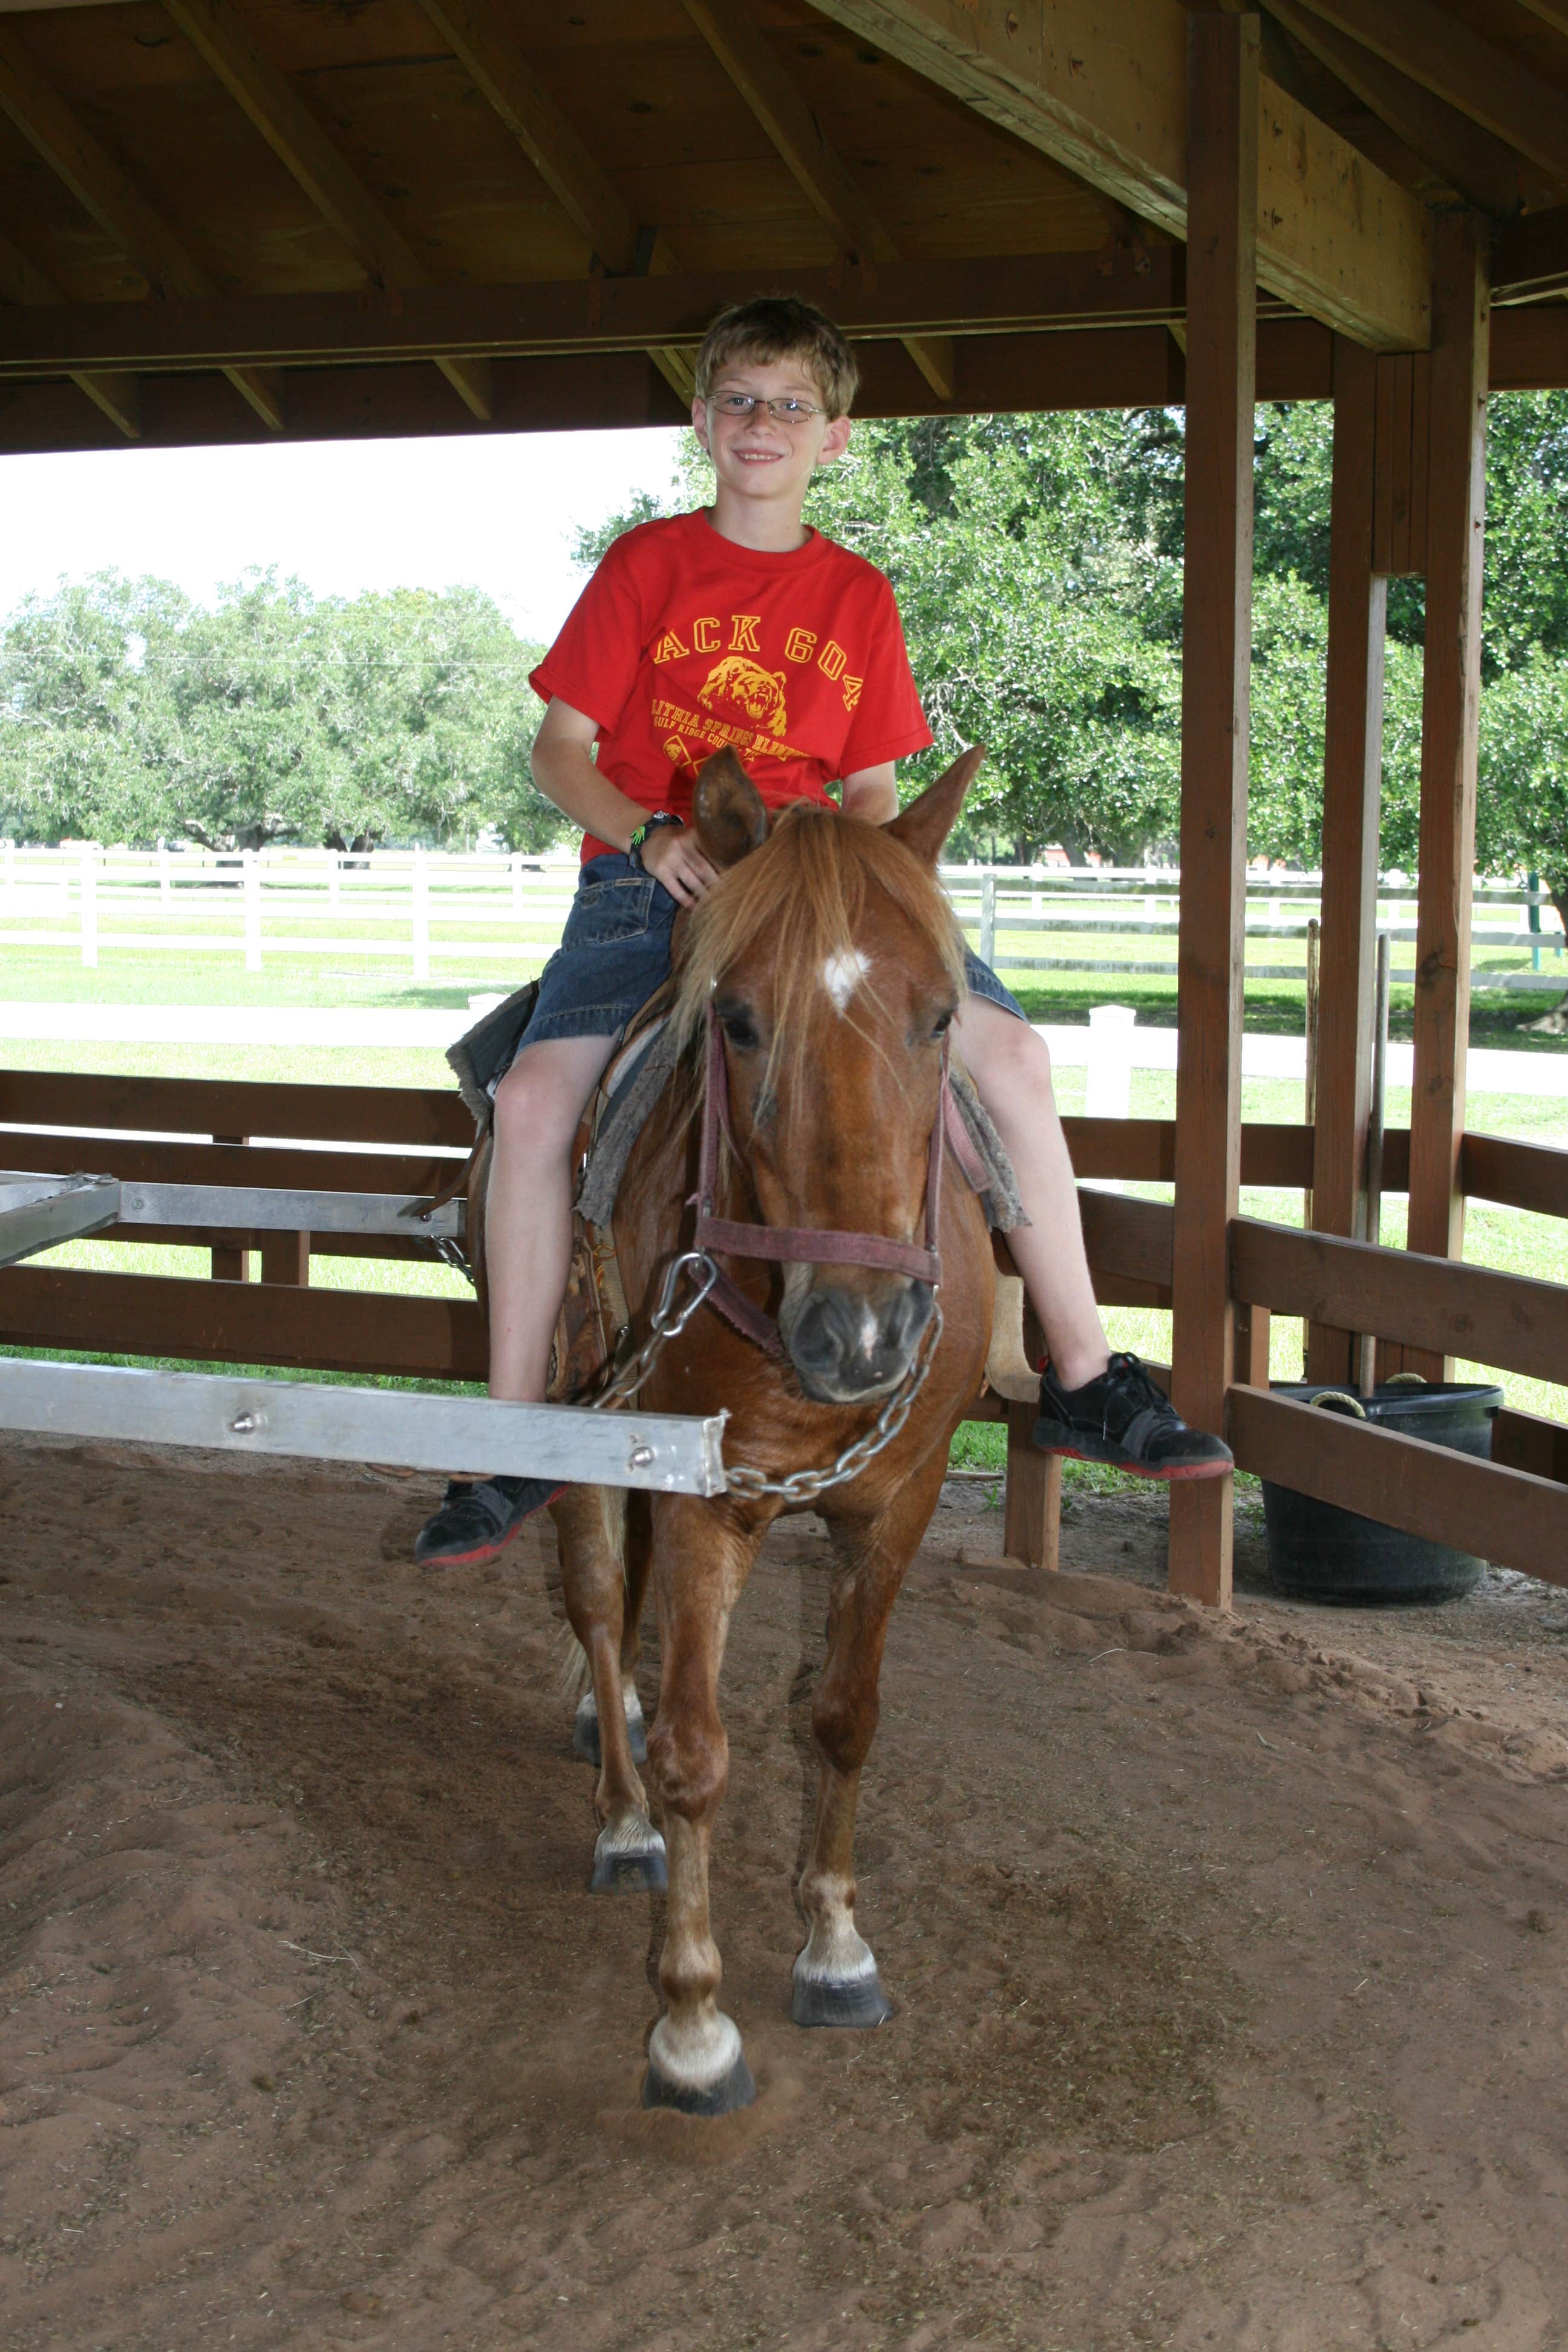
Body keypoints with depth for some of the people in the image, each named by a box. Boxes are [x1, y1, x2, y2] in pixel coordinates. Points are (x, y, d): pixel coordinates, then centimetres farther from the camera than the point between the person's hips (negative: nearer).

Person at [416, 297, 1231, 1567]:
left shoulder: (858, 595, 11)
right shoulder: (647, 565, 5)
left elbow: (874, 788, 12)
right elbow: (560, 748, 1)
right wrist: (652, 838, -18)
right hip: (651, 875, -2)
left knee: (1012, 1051, -16)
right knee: (535, 1093, -26)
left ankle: (1084, 1382, -4)